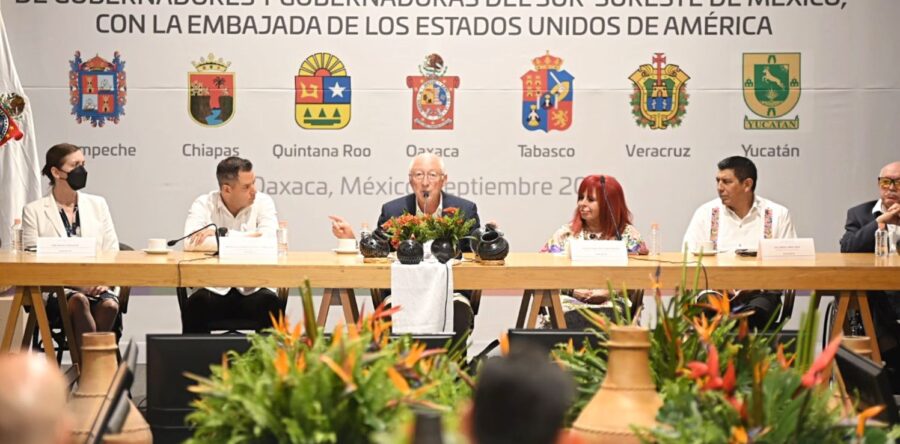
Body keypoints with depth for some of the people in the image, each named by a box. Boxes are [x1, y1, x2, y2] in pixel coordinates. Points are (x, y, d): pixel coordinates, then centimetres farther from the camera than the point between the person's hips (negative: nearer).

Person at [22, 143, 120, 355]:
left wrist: (105, 281, -10)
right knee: (79, 301, -35)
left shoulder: (97, 204, 18)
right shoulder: (34, 211, 7)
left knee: (109, 305, -31)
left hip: (97, 287, 2)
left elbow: (112, 251, 13)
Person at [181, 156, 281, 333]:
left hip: (253, 290, 0)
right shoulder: (204, 204, 2)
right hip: (214, 289, 0)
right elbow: (191, 243, -16)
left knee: (270, 303, -30)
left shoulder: (263, 202, 3)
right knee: (196, 304, -30)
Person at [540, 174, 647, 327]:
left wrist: (609, 292, -13)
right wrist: (571, 290, -9)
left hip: (612, 306, -1)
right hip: (571, 306, 1)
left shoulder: (628, 235, 10)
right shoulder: (565, 233, 15)